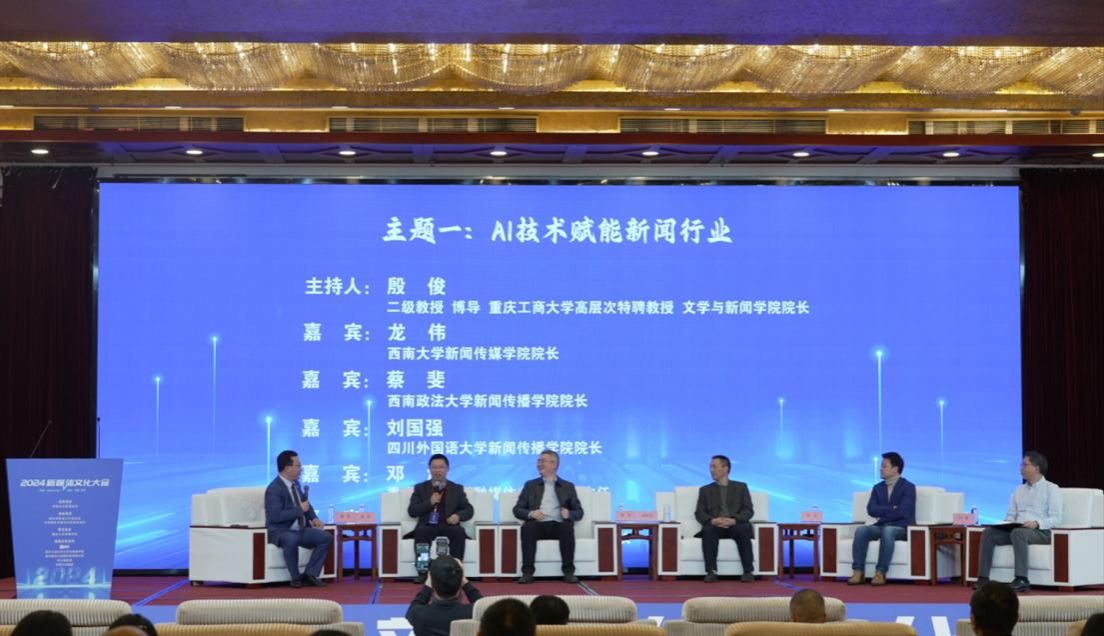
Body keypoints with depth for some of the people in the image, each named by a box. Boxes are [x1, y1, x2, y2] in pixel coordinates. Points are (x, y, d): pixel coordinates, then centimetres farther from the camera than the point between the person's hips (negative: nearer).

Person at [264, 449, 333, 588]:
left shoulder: (295, 483, 10)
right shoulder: (274, 489, -18)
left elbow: (305, 504, 25)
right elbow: (276, 516, -29)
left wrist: (313, 518, 5)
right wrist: (300, 510, -21)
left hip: (300, 529, 8)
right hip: (280, 531, -8)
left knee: (326, 537, -9)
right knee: (292, 540, -40)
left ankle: (309, 574, -7)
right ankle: (295, 577, -20)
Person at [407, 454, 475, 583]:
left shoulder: (457, 489, 16)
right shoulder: (420, 488, 14)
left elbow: (469, 510, 10)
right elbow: (411, 511, 5)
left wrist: (458, 516, -13)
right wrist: (430, 503, -11)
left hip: (448, 526, 0)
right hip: (428, 526, 0)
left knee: (459, 531, -33)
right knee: (421, 531, -35)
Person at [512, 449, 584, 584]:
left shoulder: (568, 486, 18)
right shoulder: (530, 485, 19)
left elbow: (579, 511, 14)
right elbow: (517, 509, 12)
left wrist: (569, 514, -11)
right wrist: (530, 513, -11)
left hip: (558, 525, 0)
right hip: (538, 525, 0)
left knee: (567, 527, -34)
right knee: (527, 526, -34)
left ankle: (569, 572, -30)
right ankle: (527, 572, -33)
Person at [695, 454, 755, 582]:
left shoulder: (741, 487, 16)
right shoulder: (705, 490, 20)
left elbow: (749, 511, 4)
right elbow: (699, 513, 7)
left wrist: (734, 520, -17)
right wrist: (712, 520, -16)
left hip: (735, 526, -1)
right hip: (715, 526, 1)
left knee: (743, 529, -35)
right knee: (708, 530, -35)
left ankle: (748, 571, -34)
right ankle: (711, 572, -39)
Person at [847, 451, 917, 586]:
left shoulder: (908, 487, -3)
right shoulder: (877, 488, 14)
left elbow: (902, 512, -16)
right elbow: (871, 510, -2)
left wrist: (882, 513, -7)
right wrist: (891, 509, -12)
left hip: (901, 528, -5)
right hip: (881, 526, 5)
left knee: (887, 531, -40)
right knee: (861, 531, -26)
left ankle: (880, 573, -40)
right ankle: (858, 572, -30)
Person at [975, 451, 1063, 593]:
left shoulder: (1051, 489, 3)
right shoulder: (1019, 490, 23)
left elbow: (1056, 518, -7)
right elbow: (1010, 515, 21)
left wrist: (1037, 523, -25)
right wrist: (1006, 523, -4)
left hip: (1041, 532, -6)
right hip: (1015, 529, 6)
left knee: (1018, 532, -38)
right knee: (988, 532, -19)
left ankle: (1022, 580, -40)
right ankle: (983, 578, -25)